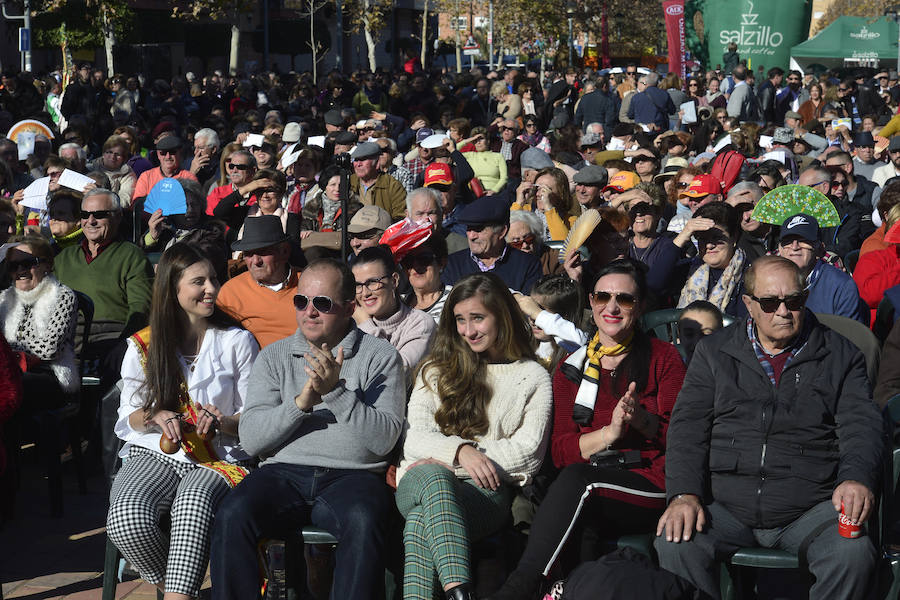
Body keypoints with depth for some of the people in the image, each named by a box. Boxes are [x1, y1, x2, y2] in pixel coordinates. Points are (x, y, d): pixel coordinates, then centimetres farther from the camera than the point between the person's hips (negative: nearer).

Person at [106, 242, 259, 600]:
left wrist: (222, 422, -13)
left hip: (221, 457, -2)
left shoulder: (238, 342, 8)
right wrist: (157, 417, -8)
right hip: (156, 452, 2)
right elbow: (129, 417, 14)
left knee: (193, 503, -39)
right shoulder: (143, 345, 11)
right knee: (126, 517, -31)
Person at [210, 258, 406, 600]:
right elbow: (251, 439, 5)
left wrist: (336, 391, -13)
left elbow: (384, 439, -3)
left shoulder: (380, 357, 9)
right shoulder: (274, 357, 16)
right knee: (232, 515, -29)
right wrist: (302, 402, -10)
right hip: (283, 472, 2)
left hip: (352, 476, -2)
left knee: (364, 522, -36)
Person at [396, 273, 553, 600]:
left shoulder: (533, 378, 14)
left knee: (421, 521, -36)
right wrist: (461, 450, -16)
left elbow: (528, 453, 2)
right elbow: (414, 441, 8)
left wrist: (446, 461, -6)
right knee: (432, 475, -39)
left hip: (486, 490, -1)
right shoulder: (436, 370, 20)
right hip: (421, 482, 2)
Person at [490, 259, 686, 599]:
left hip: (651, 487, -2)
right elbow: (560, 451, 7)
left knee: (577, 477, -33)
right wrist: (611, 432, -12)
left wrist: (640, 419, -18)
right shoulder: (571, 369, 18)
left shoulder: (663, 358, 11)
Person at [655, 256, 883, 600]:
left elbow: (861, 425, 2)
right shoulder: (714, 352, 15)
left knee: (854, 555, -31)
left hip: (810, 508, -1)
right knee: (674, 545, -28)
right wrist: (684, 494, -11)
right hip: (724, 505, 1)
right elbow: (688, 425, 6)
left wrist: (856, 478, -21)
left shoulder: (841, 356, 12)